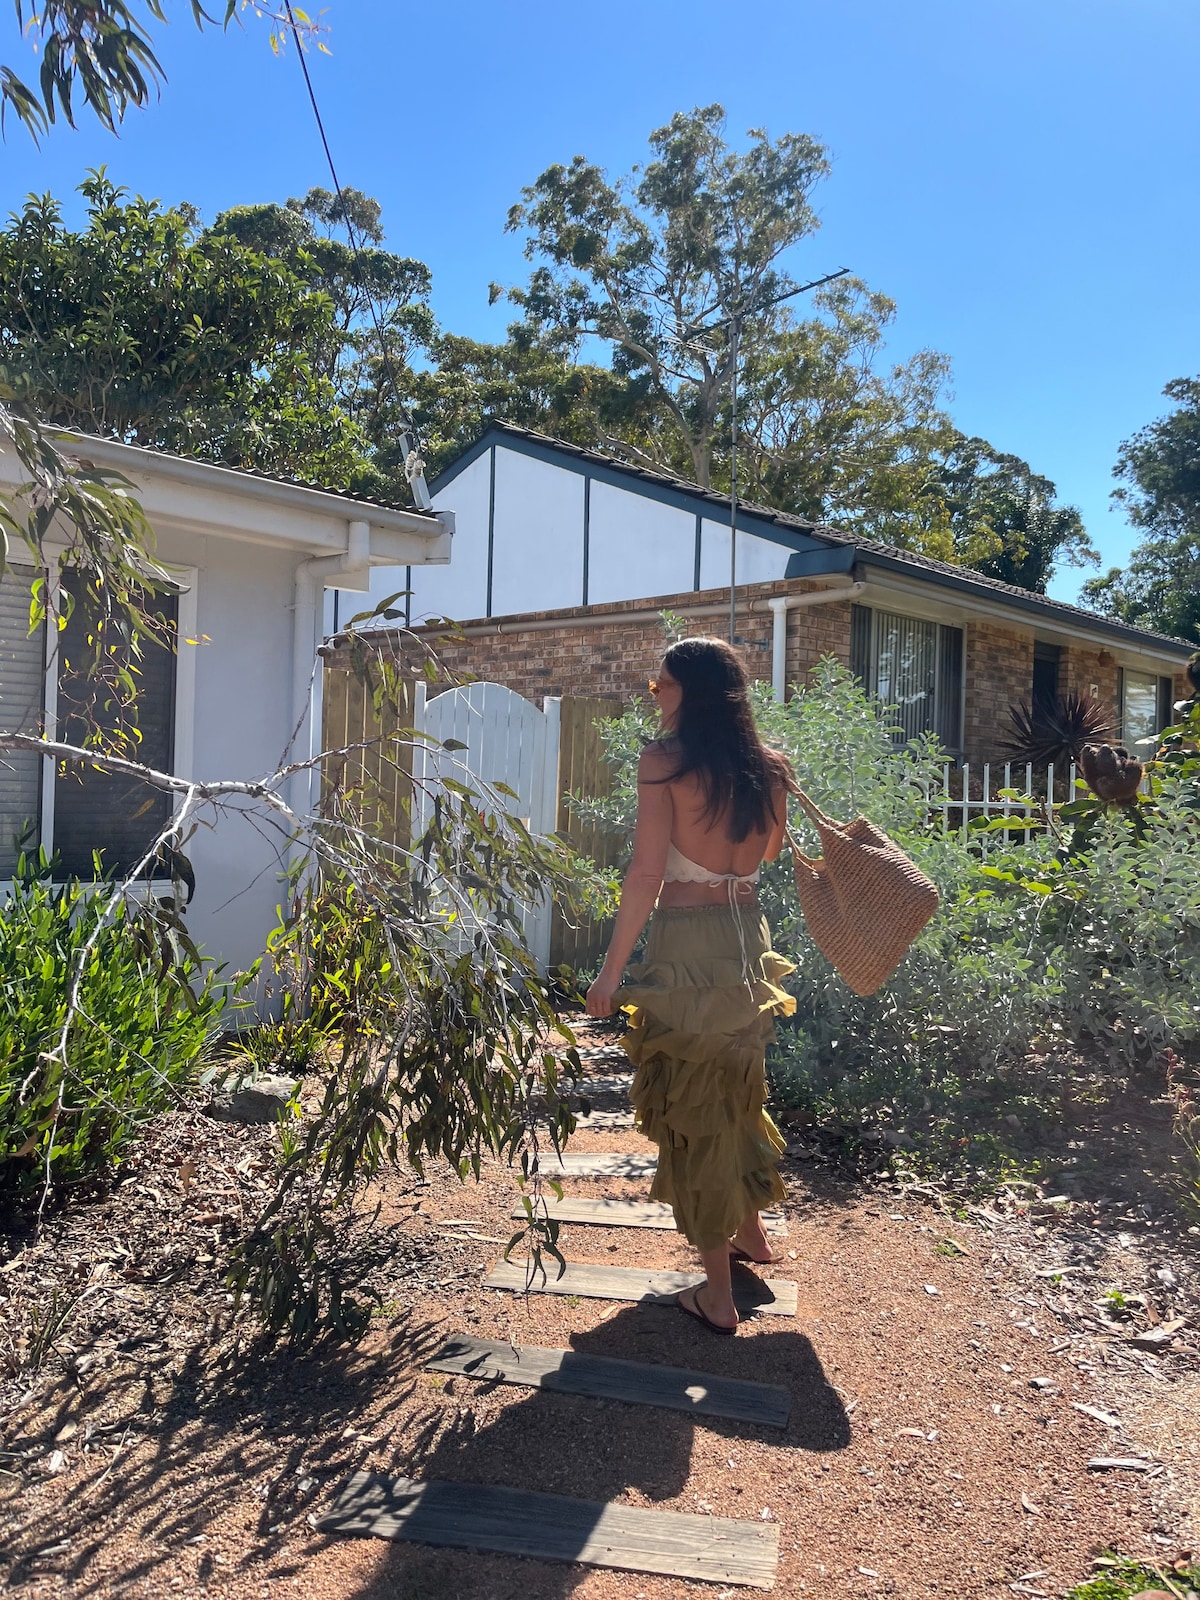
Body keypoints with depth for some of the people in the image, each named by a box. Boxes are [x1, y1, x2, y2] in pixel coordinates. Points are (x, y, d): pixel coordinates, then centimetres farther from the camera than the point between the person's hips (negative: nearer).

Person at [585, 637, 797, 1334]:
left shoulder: (664, 760, -12)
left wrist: (613, 968, -13)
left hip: (686, 941, -6)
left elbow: (647, 872, -17)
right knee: (739, 1087, 25)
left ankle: (718, 1291, 14)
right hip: (748, 935, 6)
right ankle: (752, 1231, 44)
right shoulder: (767, 766, 4)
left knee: (694, 1105, 5)